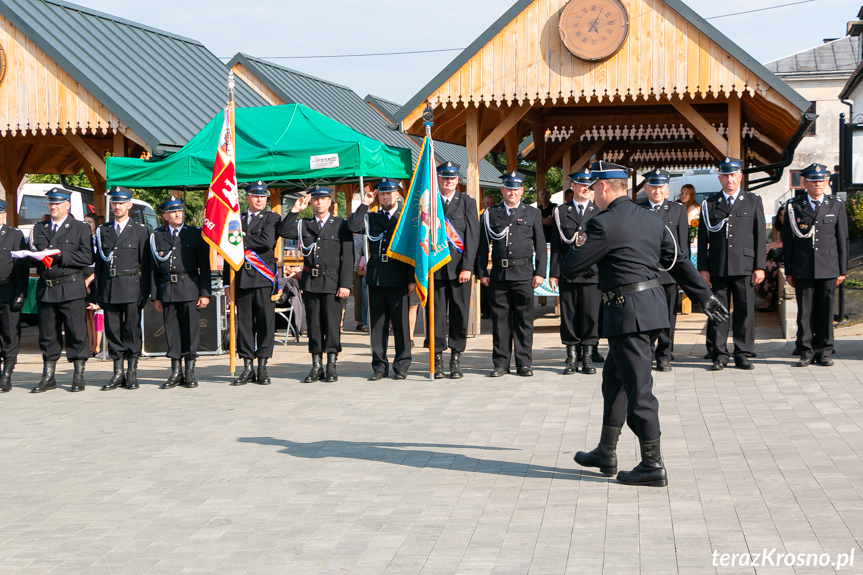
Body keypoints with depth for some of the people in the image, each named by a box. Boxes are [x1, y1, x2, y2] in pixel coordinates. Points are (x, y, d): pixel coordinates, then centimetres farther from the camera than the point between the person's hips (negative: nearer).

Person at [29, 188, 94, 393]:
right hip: (45, 289, 4)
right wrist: (39, 258, -10)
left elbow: (87, 257, -6)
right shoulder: (38, 228, 18)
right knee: (47, 335, 7)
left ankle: (79, 376, 5)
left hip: (71, 289, -4)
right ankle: (48, 377, 15)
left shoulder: (80, 228, 4)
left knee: (76, 333, -3)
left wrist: (61, 256, -15)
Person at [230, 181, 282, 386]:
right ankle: (247, 367, 8)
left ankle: (262, 368, 2)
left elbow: (267, 242, -14)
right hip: (242, 278, 3)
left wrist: (242, 240, -6)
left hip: (264, 277, -3)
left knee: (265, 321, -3)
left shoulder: (272, 218, 5)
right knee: (244, 322, 3)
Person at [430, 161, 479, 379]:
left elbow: (472, 237, 2)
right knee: (436, 314, 0)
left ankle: (456, 359, 8)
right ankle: (438, 359, 7)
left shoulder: (467, 202, 7)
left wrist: (467, 267, -6)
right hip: (435, 268, 0)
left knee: (459, 314, 1)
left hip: (459, 268, 0)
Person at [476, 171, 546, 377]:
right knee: (500, 319, 2)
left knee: (524, 319, 0)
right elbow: (483, 245, 10)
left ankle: (524, 363, 7)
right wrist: (482, 272, 3)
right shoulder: (491, 214, 11)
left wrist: (540, 273, 0)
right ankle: (501, 363, 9)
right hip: (499, 275, 1)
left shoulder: (533, 213, 11)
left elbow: (540, 245, 8)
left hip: (524, 274, -1)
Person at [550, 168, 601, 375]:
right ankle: (572, 358, 9)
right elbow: (556, 245, 7)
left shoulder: (599, 212, 10)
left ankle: (588, 357, 7)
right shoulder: (561, 212, 10)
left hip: (592, 273, 0)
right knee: (569, 316, 2)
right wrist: (554, 272, 1)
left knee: (591, 317, -2)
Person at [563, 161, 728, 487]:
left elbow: (569, 267, -11)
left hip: (628, 312, -9)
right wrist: (704, 297, 23)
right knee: (614, 377, 19)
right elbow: (678, 262, 16)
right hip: (652, 304, 9)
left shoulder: (604, 225, -14)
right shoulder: (650, 220, 12)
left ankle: (653, 465, 0)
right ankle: (606, 453, 27)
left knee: (638, 387, -4)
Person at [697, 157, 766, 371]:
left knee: (745, 311, 0)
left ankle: (742, 355, 8)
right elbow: (703, 238, 8)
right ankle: (719, 355, 7)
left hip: (745, 266, 0)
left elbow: (760, 236, 7)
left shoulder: (753, 201, 10)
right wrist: (703, 268, 1)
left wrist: (759, 267, 0)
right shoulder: (709, 204, 10)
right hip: (718, 267, 0)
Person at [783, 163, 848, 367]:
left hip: (828, 269, 1)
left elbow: (842, 240, 9)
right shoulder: (793, 206, 6)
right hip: (802, 269, -1)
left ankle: (824, 352, 11)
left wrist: (842, 270, 5)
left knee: (825, 312, 3)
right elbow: (788, 241, 6)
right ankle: (806, 352, 7)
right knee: (804, 312, 0)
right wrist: (788, 271, 3)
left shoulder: (836, 206, 9)